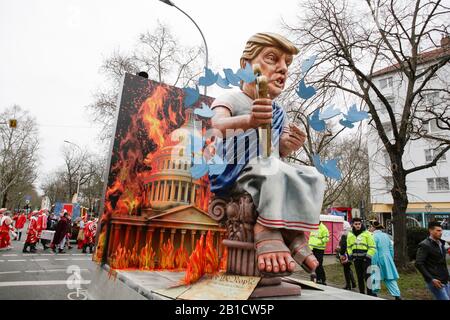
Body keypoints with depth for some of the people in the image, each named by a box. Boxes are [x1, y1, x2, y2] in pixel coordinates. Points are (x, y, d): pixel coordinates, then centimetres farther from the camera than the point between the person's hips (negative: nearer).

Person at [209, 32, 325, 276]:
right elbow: (218, 123, -31)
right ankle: (269, 231, -32)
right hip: (232, 175, -6)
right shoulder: (230, 99, -7)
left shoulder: (278, 113, 13)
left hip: (270, 173, 7)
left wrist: (289, 146, -6)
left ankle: (295, 232, -18)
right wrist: (247, 120, -53)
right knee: (272, 169, -35)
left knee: (312, 176, -13)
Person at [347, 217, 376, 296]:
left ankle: (370, 293, 1)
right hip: (356, 259, 5)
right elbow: (349, 246, 20)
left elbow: (372, 247, -5)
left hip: (365, 258, -5)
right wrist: (350, 255, 9)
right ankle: (361, 293, 24)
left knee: (367, 276, -8)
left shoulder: (367, 233, -6)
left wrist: (368, 256, -11)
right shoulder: (350, 234, 8)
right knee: (359, 277, 13)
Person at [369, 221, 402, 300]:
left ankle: (374, 293, 10)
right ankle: (397, 295, 7)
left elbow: (374, 251, -16)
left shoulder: (374, 236, -13)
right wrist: (391, 259, 20)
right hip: (388, 259, 6)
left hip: (379, 259, -6)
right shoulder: (386, 235, 9)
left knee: (376, 277, 4)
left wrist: (374, 264, -14)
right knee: (390, 278, 9)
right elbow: (391, 248, 13)